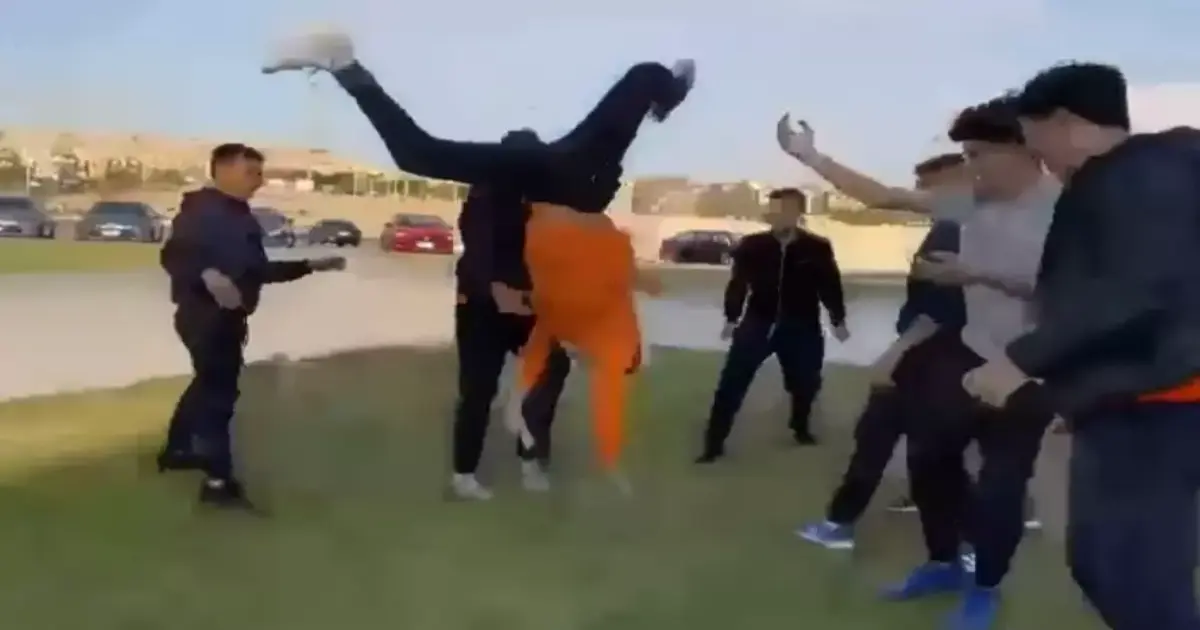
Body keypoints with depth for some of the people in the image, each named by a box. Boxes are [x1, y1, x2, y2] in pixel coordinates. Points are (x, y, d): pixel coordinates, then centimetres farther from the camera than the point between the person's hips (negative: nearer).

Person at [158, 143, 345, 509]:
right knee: (219, 390, -8)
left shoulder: (240, 217, 15)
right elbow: (172, 256, -25)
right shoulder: (200, 209, -14)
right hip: (204, 315, -10)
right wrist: (207, 275, -41)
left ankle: (176, 449, 42)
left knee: (210, 384, 23)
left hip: (227, 316, 10)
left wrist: (308, 266, 15)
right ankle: (218, 481, -3)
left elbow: (258, 270, 19)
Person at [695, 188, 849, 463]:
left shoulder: (818, 248, -6)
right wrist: (731, 318, 5)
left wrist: (838, 320, 9)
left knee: (805, 383, 14)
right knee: (731, 384, -4)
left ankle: (800, 428, 42)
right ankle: (714, 443, 2)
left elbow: (830, 285, 5)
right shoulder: (752, 245, -5)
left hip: (801, 328, 1)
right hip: (757, 323, 0)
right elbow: (738, 282, 3)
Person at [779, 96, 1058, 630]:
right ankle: (943, 563, 33)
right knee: (929, 455, 11)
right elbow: (883, 196, 0)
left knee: (1000, 484, 0)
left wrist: (980, 276, -28)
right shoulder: (973, 203, -1)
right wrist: (807, 154, -1)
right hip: (972, 354, 6)